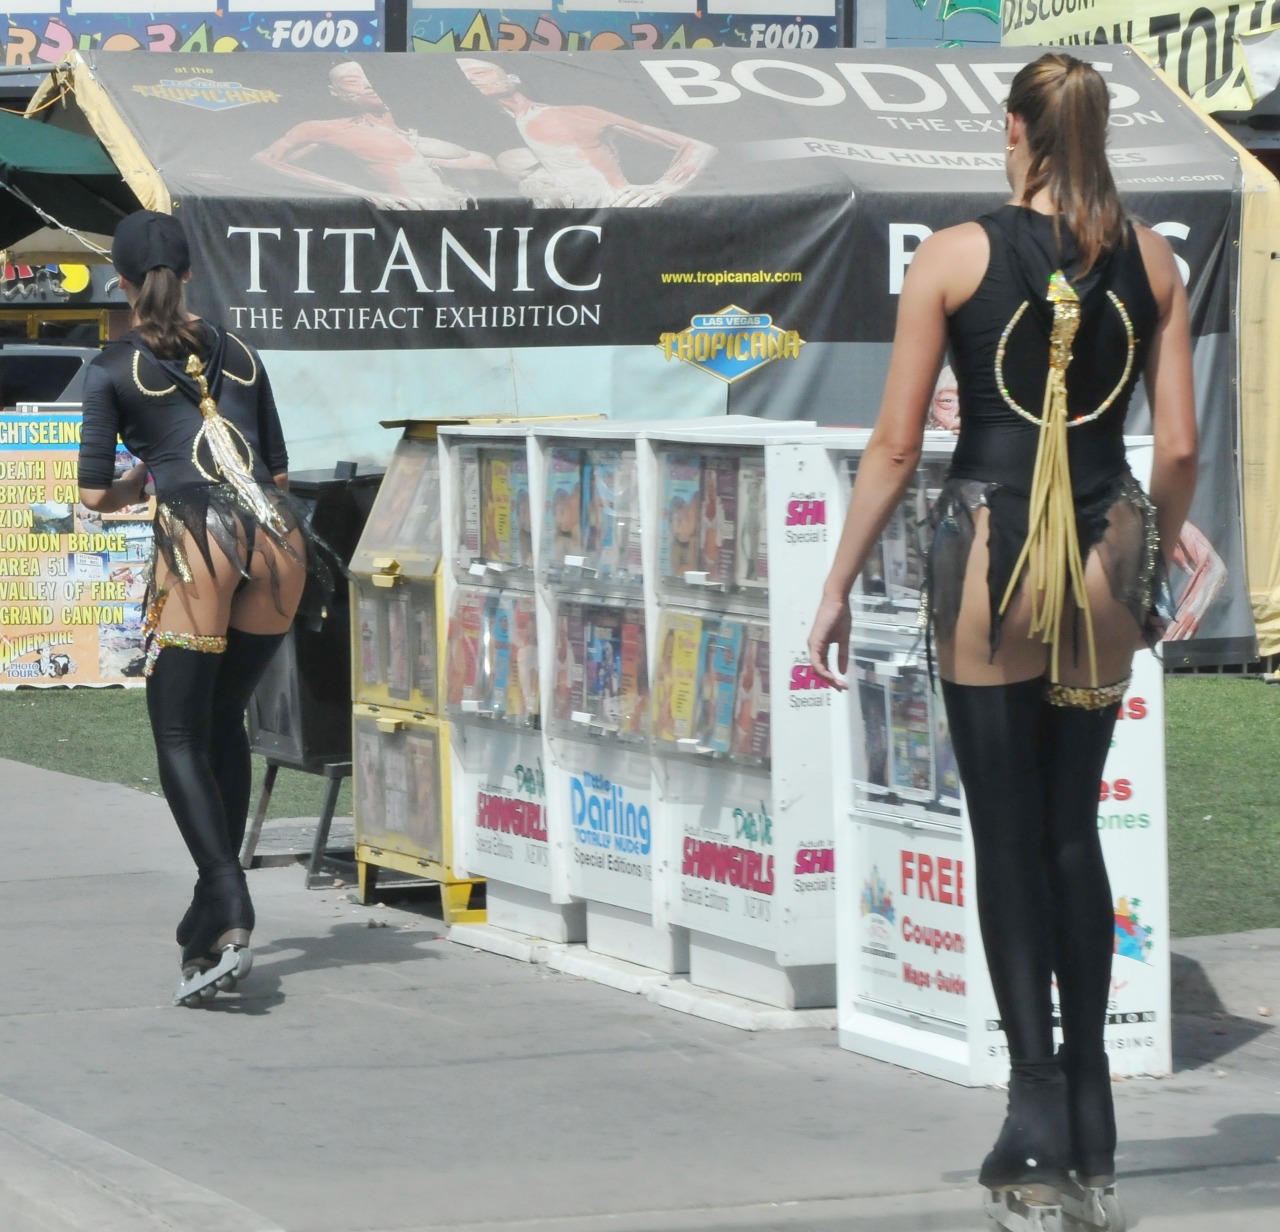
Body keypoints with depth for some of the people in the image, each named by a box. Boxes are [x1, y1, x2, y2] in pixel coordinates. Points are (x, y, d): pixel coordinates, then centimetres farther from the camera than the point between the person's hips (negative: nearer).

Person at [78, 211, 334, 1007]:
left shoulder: (114, 370, 7)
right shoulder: (239, 356, 19)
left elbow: (96, 497, 6)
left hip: (199, 541, -4)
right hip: (280, 536, 4)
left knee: (179, 739, 0)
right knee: (225, 723, 19)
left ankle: (231, 923, -18)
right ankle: (214, 913, 18)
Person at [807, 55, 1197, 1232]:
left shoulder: (954, 256, -5)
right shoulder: (1150, 261, 3)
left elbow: (895, 446, -6)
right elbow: (1180, 447, 3)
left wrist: (838, 585, 2)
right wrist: (1158, 562, 19)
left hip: (990, 550, -3)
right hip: (1107, 557, 3)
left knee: (1009, 836, 3)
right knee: (1074, 832, 14)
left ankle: (1038, 1114, -5)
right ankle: (1090, 1136, 16)